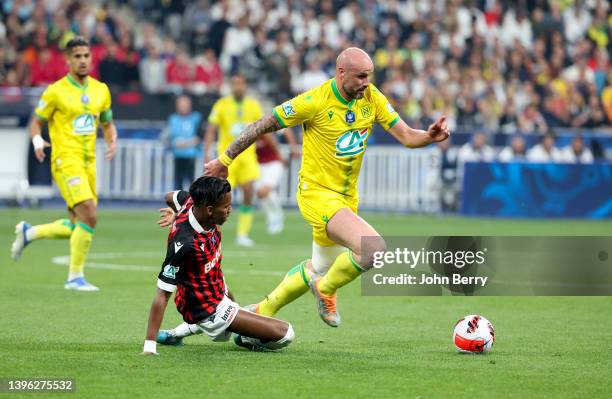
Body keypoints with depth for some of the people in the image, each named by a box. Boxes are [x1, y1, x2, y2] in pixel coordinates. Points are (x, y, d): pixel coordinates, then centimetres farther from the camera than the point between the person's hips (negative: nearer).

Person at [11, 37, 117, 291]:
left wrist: (112, 142, 0)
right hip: (65, 160, -7)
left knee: (77, 227, 7)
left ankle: (28, 233, 30)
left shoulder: (101, 90, 10)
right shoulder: (56, 91, -5)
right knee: (89, 216, -20)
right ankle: (75, 277, -10)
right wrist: (37, 141, -19)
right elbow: (36, 122, 2)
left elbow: (108, 124, 21)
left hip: (89, 162, 7)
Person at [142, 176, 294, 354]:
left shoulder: (192, 202, -16)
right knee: (285, 334, -8)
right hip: (209, 311, -10)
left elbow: (170, 197, 9)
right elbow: (162, 294, -35)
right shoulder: (184, 243, -38)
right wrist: (149, 346, -35)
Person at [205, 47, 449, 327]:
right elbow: (263, 126, -10)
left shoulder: (372, 98, -2)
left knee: (320, 268, 22)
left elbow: (405, 136, -2)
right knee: (373, 248, -26)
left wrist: (430, 136, -25)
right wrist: (224, 160, -6)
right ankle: (326, 289, -1)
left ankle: (263, 311, 41)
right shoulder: (315, 102, -19)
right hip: (317, 194, -8)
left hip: (346, 196, 8)